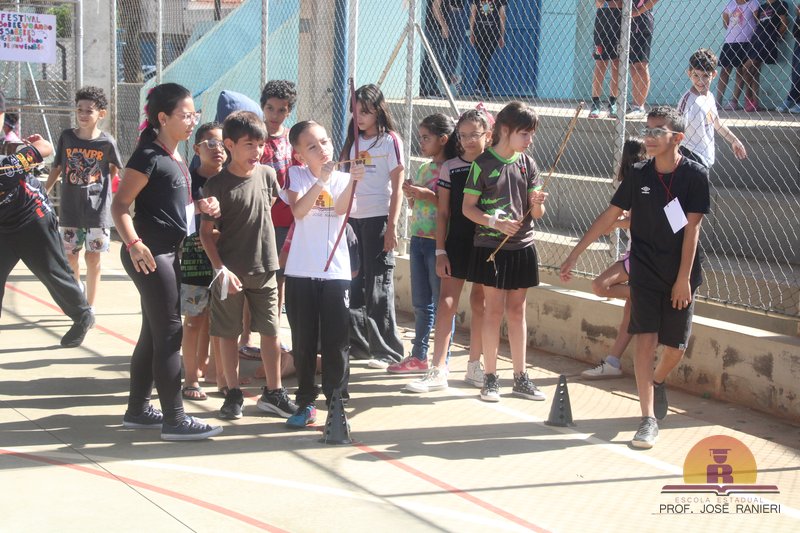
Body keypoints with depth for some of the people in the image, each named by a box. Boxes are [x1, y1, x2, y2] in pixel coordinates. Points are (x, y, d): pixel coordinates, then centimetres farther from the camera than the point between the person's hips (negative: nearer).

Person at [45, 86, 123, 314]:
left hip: (97, 208, -2)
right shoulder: (67, 136, -2)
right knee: (70, 256, 8)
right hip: (70, 208, 2)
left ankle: (90, 308, 12)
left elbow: (115, 169, 10)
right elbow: (57, 168, 8)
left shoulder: (106, 142, -7)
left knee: (93, 258, 2)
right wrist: (42, 194, 9)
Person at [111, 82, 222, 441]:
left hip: (169, 252, 10)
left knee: (153, 334, 14)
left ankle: (138, 410, 23)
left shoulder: (175, 157, 13)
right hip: (150, 254, -10)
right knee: (169, 334, -8)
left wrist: (200, 205, 5)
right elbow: (119, 206, -17)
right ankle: (174, 420, -3)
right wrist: (134, 244, -31)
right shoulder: (148, 156, -14)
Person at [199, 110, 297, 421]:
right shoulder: (217, 184, -12)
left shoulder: (267, 175, 0)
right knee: (229, 333, 7)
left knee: (270, 331, 8)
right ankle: (233, 394, 19)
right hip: (230, 272, -3)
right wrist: (221, 268, -17)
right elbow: (206, 232, -10)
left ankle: (273, 392, 20)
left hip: (265, 269, 4)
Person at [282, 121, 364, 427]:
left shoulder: (342, 179, 4)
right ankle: (306, 403, 22)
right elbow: (298, 210, -16)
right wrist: (322, 180, -28)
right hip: (301, 273, 0)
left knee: (336, 343, 0)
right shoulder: (297, 175, 2)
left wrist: (353, 181, -34)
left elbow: (341, 209, -17)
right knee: (304, 343, 8)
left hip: (336, 272, 0)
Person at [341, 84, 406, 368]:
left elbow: (397, 187, -7)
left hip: (378, 218, -5)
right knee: (354, 282, 10)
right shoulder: (353, 141, 12)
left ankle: (386, 350, 7)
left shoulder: (390, 141, -4)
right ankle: (356, 341, 23)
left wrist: (392, 226, -13)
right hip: (352, 217, 5)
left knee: (378, 285, -1)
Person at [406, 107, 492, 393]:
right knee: (446, 303, -5)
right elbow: (443, 212, 2)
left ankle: (474, 366, 20)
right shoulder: (450, 168, 1)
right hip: (457, 243, 0)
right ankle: (438, 371, -4)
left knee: (480, 304, 8)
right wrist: (440, 252, -3)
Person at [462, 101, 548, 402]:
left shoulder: (527, 164, 6)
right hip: (491, 247, -4)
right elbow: (468, 207, -7)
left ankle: (520, 377, 15)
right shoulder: (483, 163, -7)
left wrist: (538, 204, -16)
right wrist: (495, 222, -22)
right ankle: (490, 377, 7)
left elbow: (536, 214, 7)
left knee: (517, 310, 9)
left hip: (522, 246, 4)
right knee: (494, 310, -1)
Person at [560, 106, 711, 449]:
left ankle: (657, 382, 42)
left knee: (675, 346, 8)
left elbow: (692, 228, -11)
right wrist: (575, 253, 2)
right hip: (645, 272, 1)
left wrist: (684, 278, -13)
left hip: (681, 275, -1)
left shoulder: (695, 175, -9)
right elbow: (609, 216, 4)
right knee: (646, 340, -11)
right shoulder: (639, 175, -1)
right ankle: (649, 419, -8)